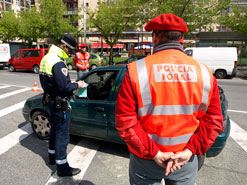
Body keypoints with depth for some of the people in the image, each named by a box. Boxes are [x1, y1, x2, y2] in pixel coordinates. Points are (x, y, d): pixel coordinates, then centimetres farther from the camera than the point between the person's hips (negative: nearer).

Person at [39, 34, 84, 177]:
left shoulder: (47, 57, 10)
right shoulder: (58, 62, -23)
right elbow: (64, 87, -26)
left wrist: (69, 82, 9)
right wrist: (77, 85, -10)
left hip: (51, 99, 10)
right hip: (60, 103, -10)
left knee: (55, 129, 23)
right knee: (62, 134, 0)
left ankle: (52, 156, 41)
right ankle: (62, 167, 13)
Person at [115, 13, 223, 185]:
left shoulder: (136, 71, -15)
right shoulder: (204, 73, -7)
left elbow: (125, 122, -18)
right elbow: (213, 121, -5)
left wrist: (153, 153, -14)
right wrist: (189, 151, -8)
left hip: (145, 161, -1)